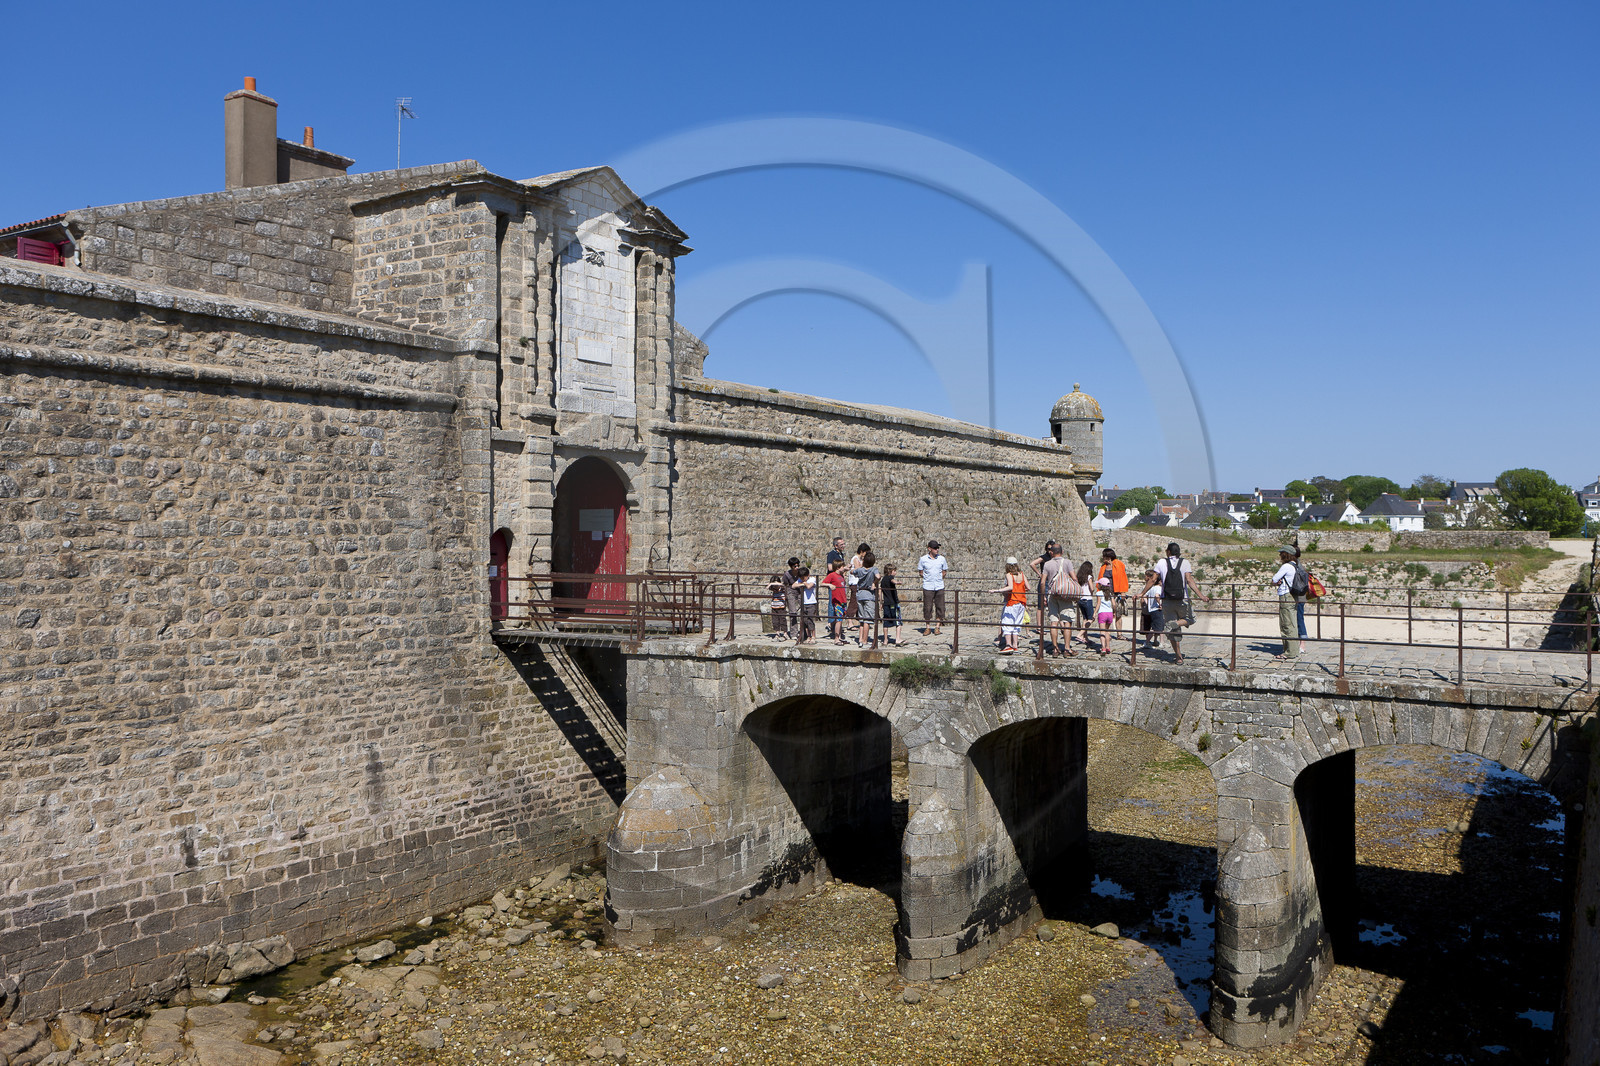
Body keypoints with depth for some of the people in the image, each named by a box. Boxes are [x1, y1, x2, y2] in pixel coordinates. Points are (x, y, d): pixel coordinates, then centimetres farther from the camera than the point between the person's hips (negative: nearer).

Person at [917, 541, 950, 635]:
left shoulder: (942, 559, 4)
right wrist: (927, 578, 3)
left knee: (940, 607, 2)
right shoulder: (923, 559, -1)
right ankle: (927, 627, 11)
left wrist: (939, 579, 7)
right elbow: (920, 571, 9)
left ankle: (937, 627, 12)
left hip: (939, 587, 2)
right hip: (927, 587, -2)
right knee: (927, 607, 0)